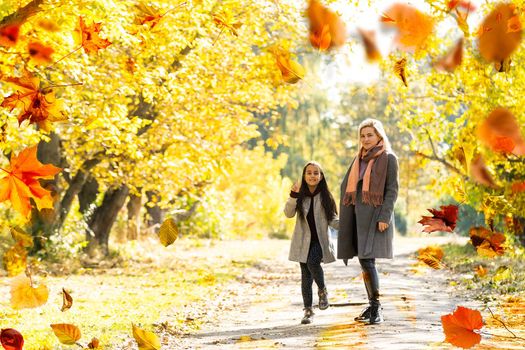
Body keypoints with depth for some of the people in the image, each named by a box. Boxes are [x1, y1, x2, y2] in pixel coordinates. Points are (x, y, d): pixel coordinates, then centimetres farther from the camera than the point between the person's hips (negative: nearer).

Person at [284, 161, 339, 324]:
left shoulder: (325, 196, 2)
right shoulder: (300, 196, 3)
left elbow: (332, 220, 3)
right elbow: (289, 213, -11)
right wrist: (293, 195, -25)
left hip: (320, 240, -2)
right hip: (304, 241, 2)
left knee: (312, 262, -28)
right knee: (305, 275, 3)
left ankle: (322, 290, -2)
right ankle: (308, 310, 12)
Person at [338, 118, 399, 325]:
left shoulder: (388, 158, -2)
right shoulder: (360, 159, 17)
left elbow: (392, 189, -8)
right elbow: (346, 185, 19)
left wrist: (385, 217, -18)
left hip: (376, 215, -7)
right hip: (359, 215, 7)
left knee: (367, 261, -16)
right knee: (364, 262, 8)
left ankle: (376, 309, -12)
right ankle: (372, 306, 17)